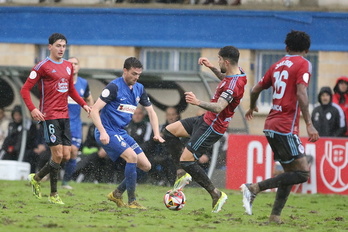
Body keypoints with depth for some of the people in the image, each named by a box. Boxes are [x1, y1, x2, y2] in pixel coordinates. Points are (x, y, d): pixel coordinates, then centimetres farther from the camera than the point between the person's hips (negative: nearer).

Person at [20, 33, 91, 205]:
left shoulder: (68, 66, 14)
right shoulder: (42, 66, -7)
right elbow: (25, 89, -9)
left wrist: (83, 104, 14)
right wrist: (32, 109, -22)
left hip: (64, 116, 7)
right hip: (49, 117, -7)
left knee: (66, 156, 3)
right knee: (58, 154, -11)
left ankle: (36, 178, 23)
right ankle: (53, 195, 2)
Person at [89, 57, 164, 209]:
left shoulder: (139, 89, 8)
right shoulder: (114, 87, -15)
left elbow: (151, 112, 18)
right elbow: (94, 110, -19)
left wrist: (157, 134, 4)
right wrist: (102, 132, -30)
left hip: (121, 133, 8)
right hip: (108, 132, -8)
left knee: (146, 166, 3)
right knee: (132, 156, -26)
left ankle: (117, 194, 15)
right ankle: (132, 201, -19)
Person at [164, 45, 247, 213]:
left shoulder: (234, 85, -28)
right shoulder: (237, 73, 2)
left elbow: (218, 107, -40)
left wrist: (199, 103, -55)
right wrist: (212, 68, 17)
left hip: (212, 127, -11)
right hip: (206, 119, 11)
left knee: (186, 161, -12)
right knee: (169, 131, 14)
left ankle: (216, 195, -3)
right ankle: (187, 173, 16)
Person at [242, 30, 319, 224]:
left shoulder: (278, 65, 16)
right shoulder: (303, 64, -4)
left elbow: (256, 90, 21)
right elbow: (301, 94, -19)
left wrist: (252, 108, 42)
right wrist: (309, 124, -23)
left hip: (271, 126, 8)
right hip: (286, 127, -8)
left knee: (290, 172, 14)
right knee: (303, 173, -11)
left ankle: (275, 216, 7)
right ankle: (255, 188, -18)